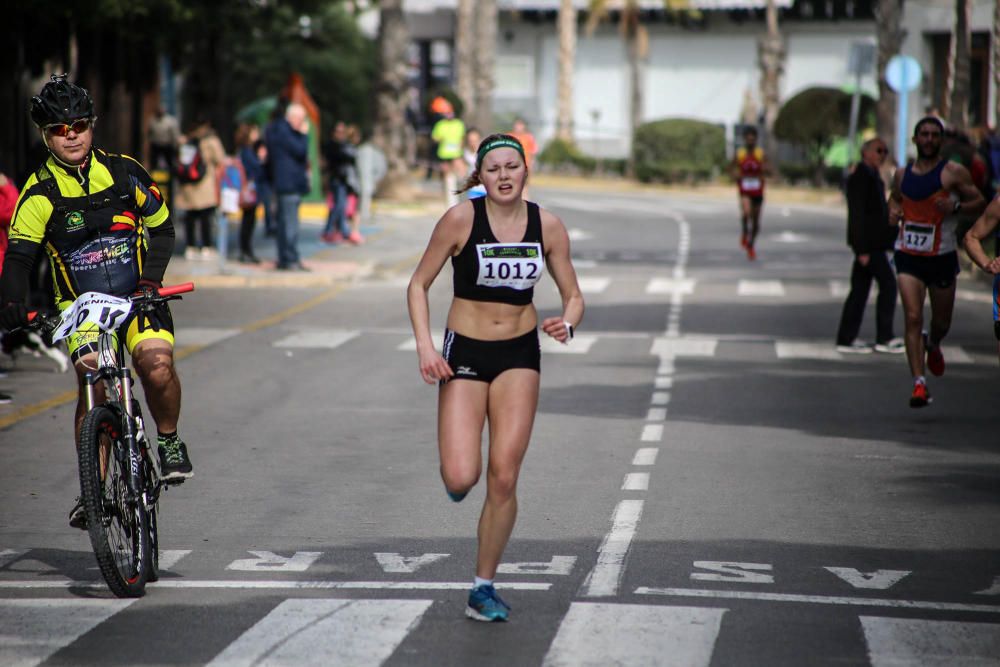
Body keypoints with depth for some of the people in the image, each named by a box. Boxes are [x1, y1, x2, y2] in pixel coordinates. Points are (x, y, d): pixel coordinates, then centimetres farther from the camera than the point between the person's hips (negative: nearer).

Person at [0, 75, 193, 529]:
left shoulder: (125, 173, -1)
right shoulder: (40, 193, -4)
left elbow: (161, 229, 7)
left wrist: (151, 278, -9)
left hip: (138, 297, 0)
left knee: (157, 367, -25)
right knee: (92, 382, -18)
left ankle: (169, 440, 2)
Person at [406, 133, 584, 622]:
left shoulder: (547, 226, -2)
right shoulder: (460, 219, -11)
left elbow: (573, 296, 7)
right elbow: (418, 285, -2)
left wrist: (567, 323, -16)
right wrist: (425, 346, -14)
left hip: (519, 357, 2)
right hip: (464, 353, -2)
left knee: (503, 479, -6)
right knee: (461, 478, -15)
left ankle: (483, 589, 9)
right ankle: (456, 472, 25)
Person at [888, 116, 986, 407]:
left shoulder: (954, 172, -5)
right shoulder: (903, 174, 6)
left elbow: (979, 203, -3)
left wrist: (956, 207, -21)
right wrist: (893, 211, 2)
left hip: (942, 256, -1)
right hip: (908, 255, 1)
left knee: (941, 322, 13)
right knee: (913, 318, -14)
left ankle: (933, 345, 50)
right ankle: (919, 383, -15)